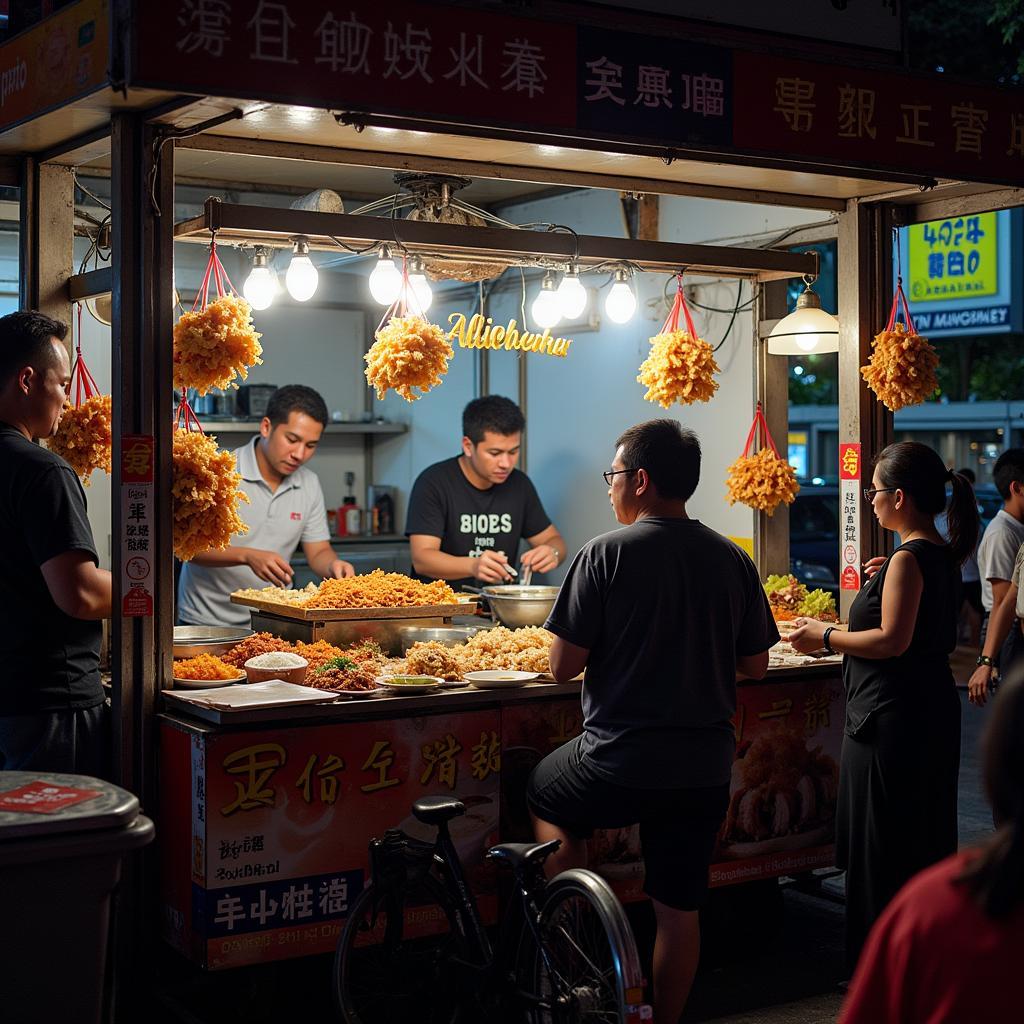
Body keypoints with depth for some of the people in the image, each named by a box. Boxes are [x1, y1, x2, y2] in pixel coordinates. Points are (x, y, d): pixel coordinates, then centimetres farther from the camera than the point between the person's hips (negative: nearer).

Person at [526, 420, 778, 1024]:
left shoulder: (606, 554, -11)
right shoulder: (733, 560, 2)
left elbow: (564, 666, -10)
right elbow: (756, 664, 10)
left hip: (620, 763, -3)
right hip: (706, 770, 4)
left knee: (546, 794, 26)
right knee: (680, 908, 14)